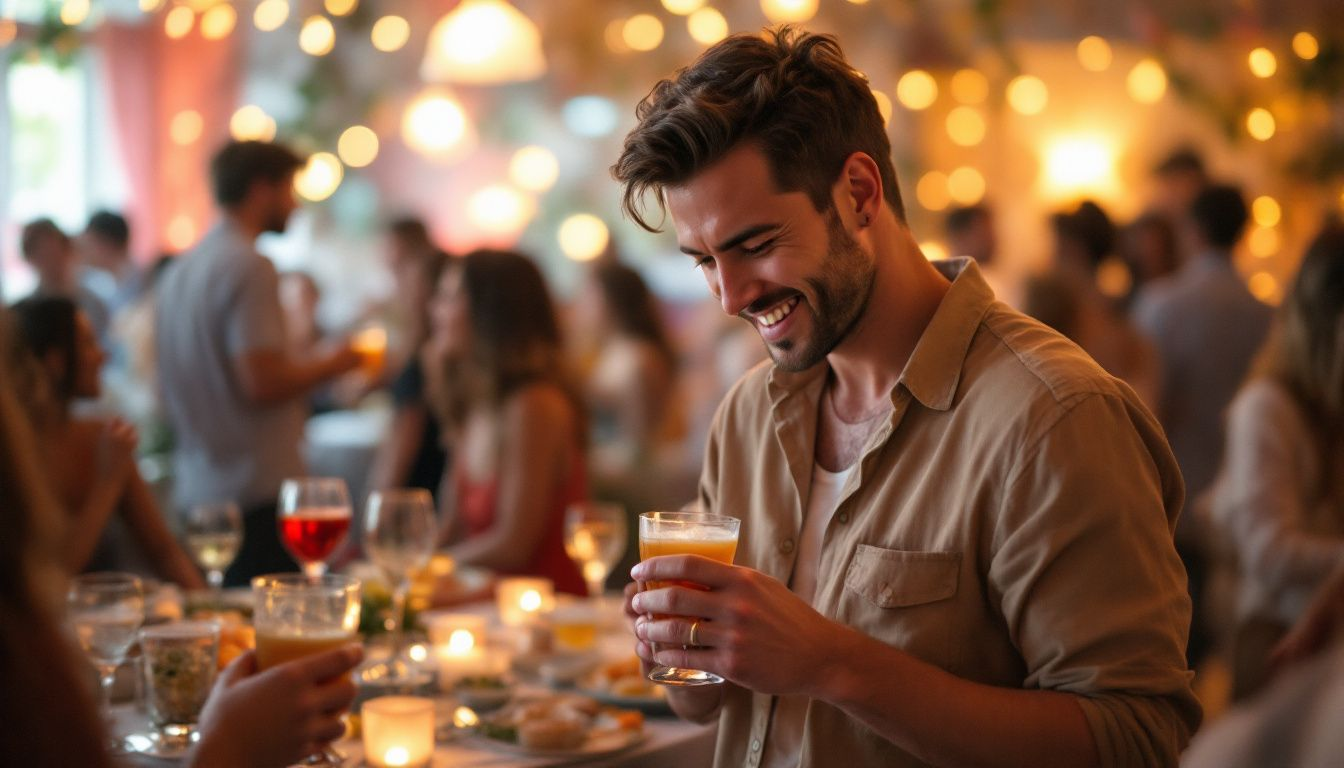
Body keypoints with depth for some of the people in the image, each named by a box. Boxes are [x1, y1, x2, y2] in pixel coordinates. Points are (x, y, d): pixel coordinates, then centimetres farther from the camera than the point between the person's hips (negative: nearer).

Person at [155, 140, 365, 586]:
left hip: (196, 494, 9)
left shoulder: (181, 270, 15)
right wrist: (331, 363, -5)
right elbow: (263, 383, -22)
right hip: (257, 495, -9)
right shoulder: (249, 267, -14)